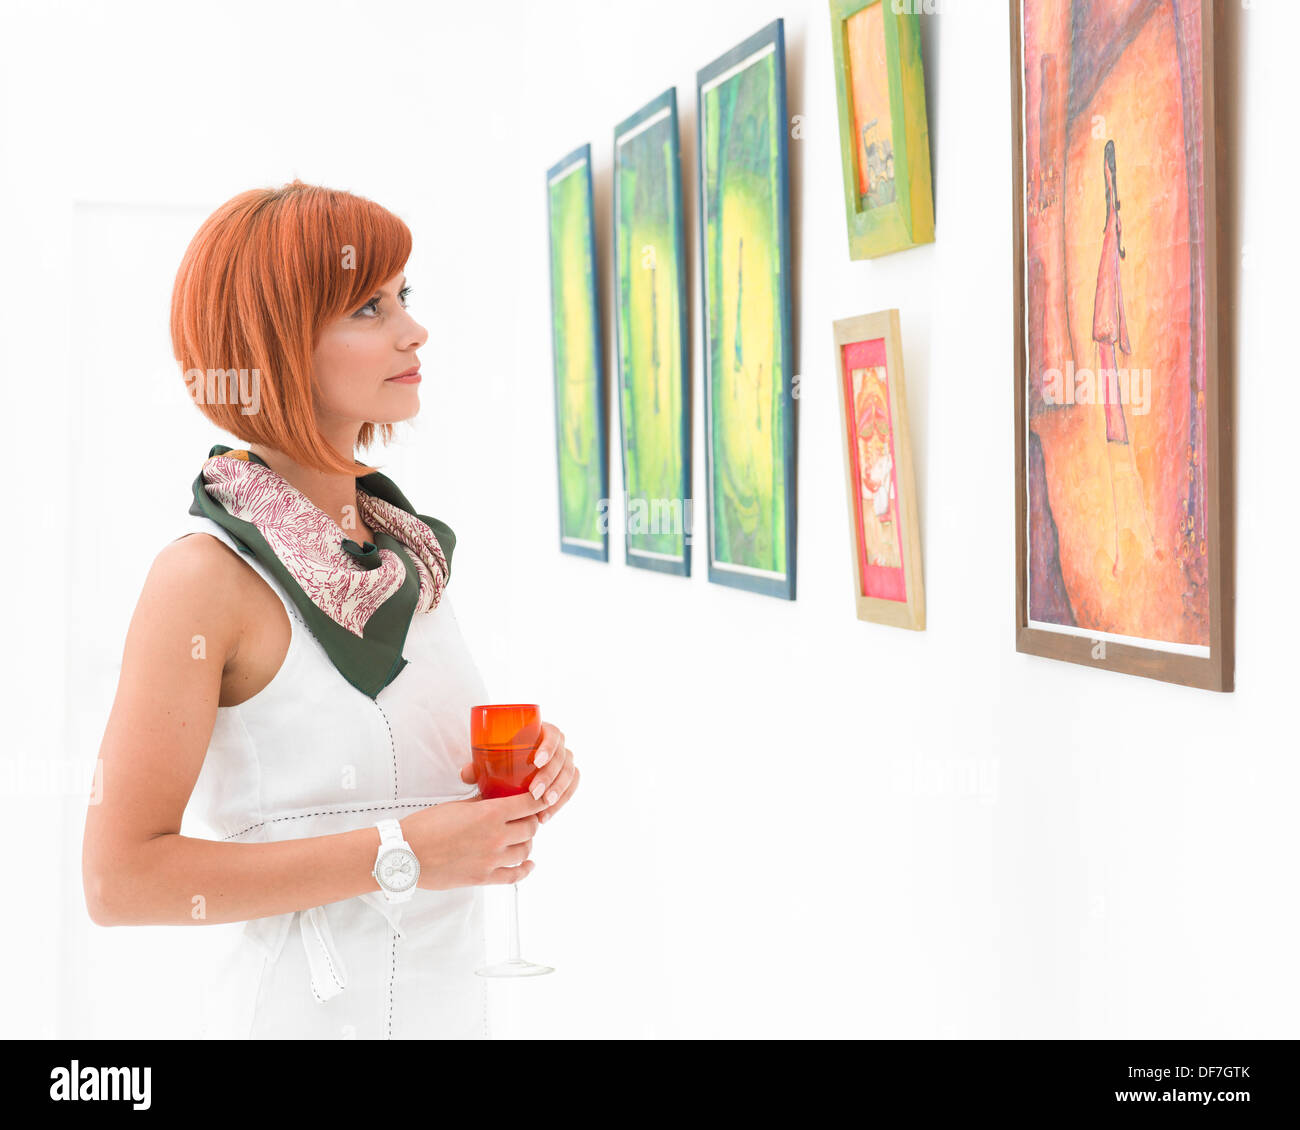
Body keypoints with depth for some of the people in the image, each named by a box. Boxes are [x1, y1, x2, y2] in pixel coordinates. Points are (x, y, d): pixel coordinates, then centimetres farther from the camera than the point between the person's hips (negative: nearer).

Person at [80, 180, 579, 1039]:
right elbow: (120, 878, -20)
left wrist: (527, 761, -5)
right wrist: (400, 854, -23)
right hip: (311, 1009, -7)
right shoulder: (204, 574, -18)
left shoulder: (398, 540, 3)